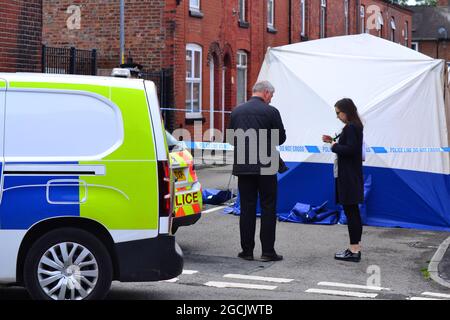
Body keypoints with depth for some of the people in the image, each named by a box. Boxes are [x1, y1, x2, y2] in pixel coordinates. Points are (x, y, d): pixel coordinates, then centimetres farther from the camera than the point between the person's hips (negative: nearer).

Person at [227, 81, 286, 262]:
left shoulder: (237, 111, 6)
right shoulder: (270, 111, -7)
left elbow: (231, 139, 12)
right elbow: (281, 138, -2)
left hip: (243, 167, 4)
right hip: (265, 167, -4)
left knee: (247, 208, 7)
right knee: (268, 208, 3)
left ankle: (247, 250, 9)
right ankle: (268, 251, 2)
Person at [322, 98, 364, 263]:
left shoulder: (350, 128, -17)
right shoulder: (356, 126, 14)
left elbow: (349, 149, -24)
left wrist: (334, 146, -10)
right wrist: (333, 141, 10)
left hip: (348, 176, -11)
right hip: (352, 175, 11)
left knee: (350, 211, -7)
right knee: (353, 212, 14)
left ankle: (354, 250, -5)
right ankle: (356, 248, 20)